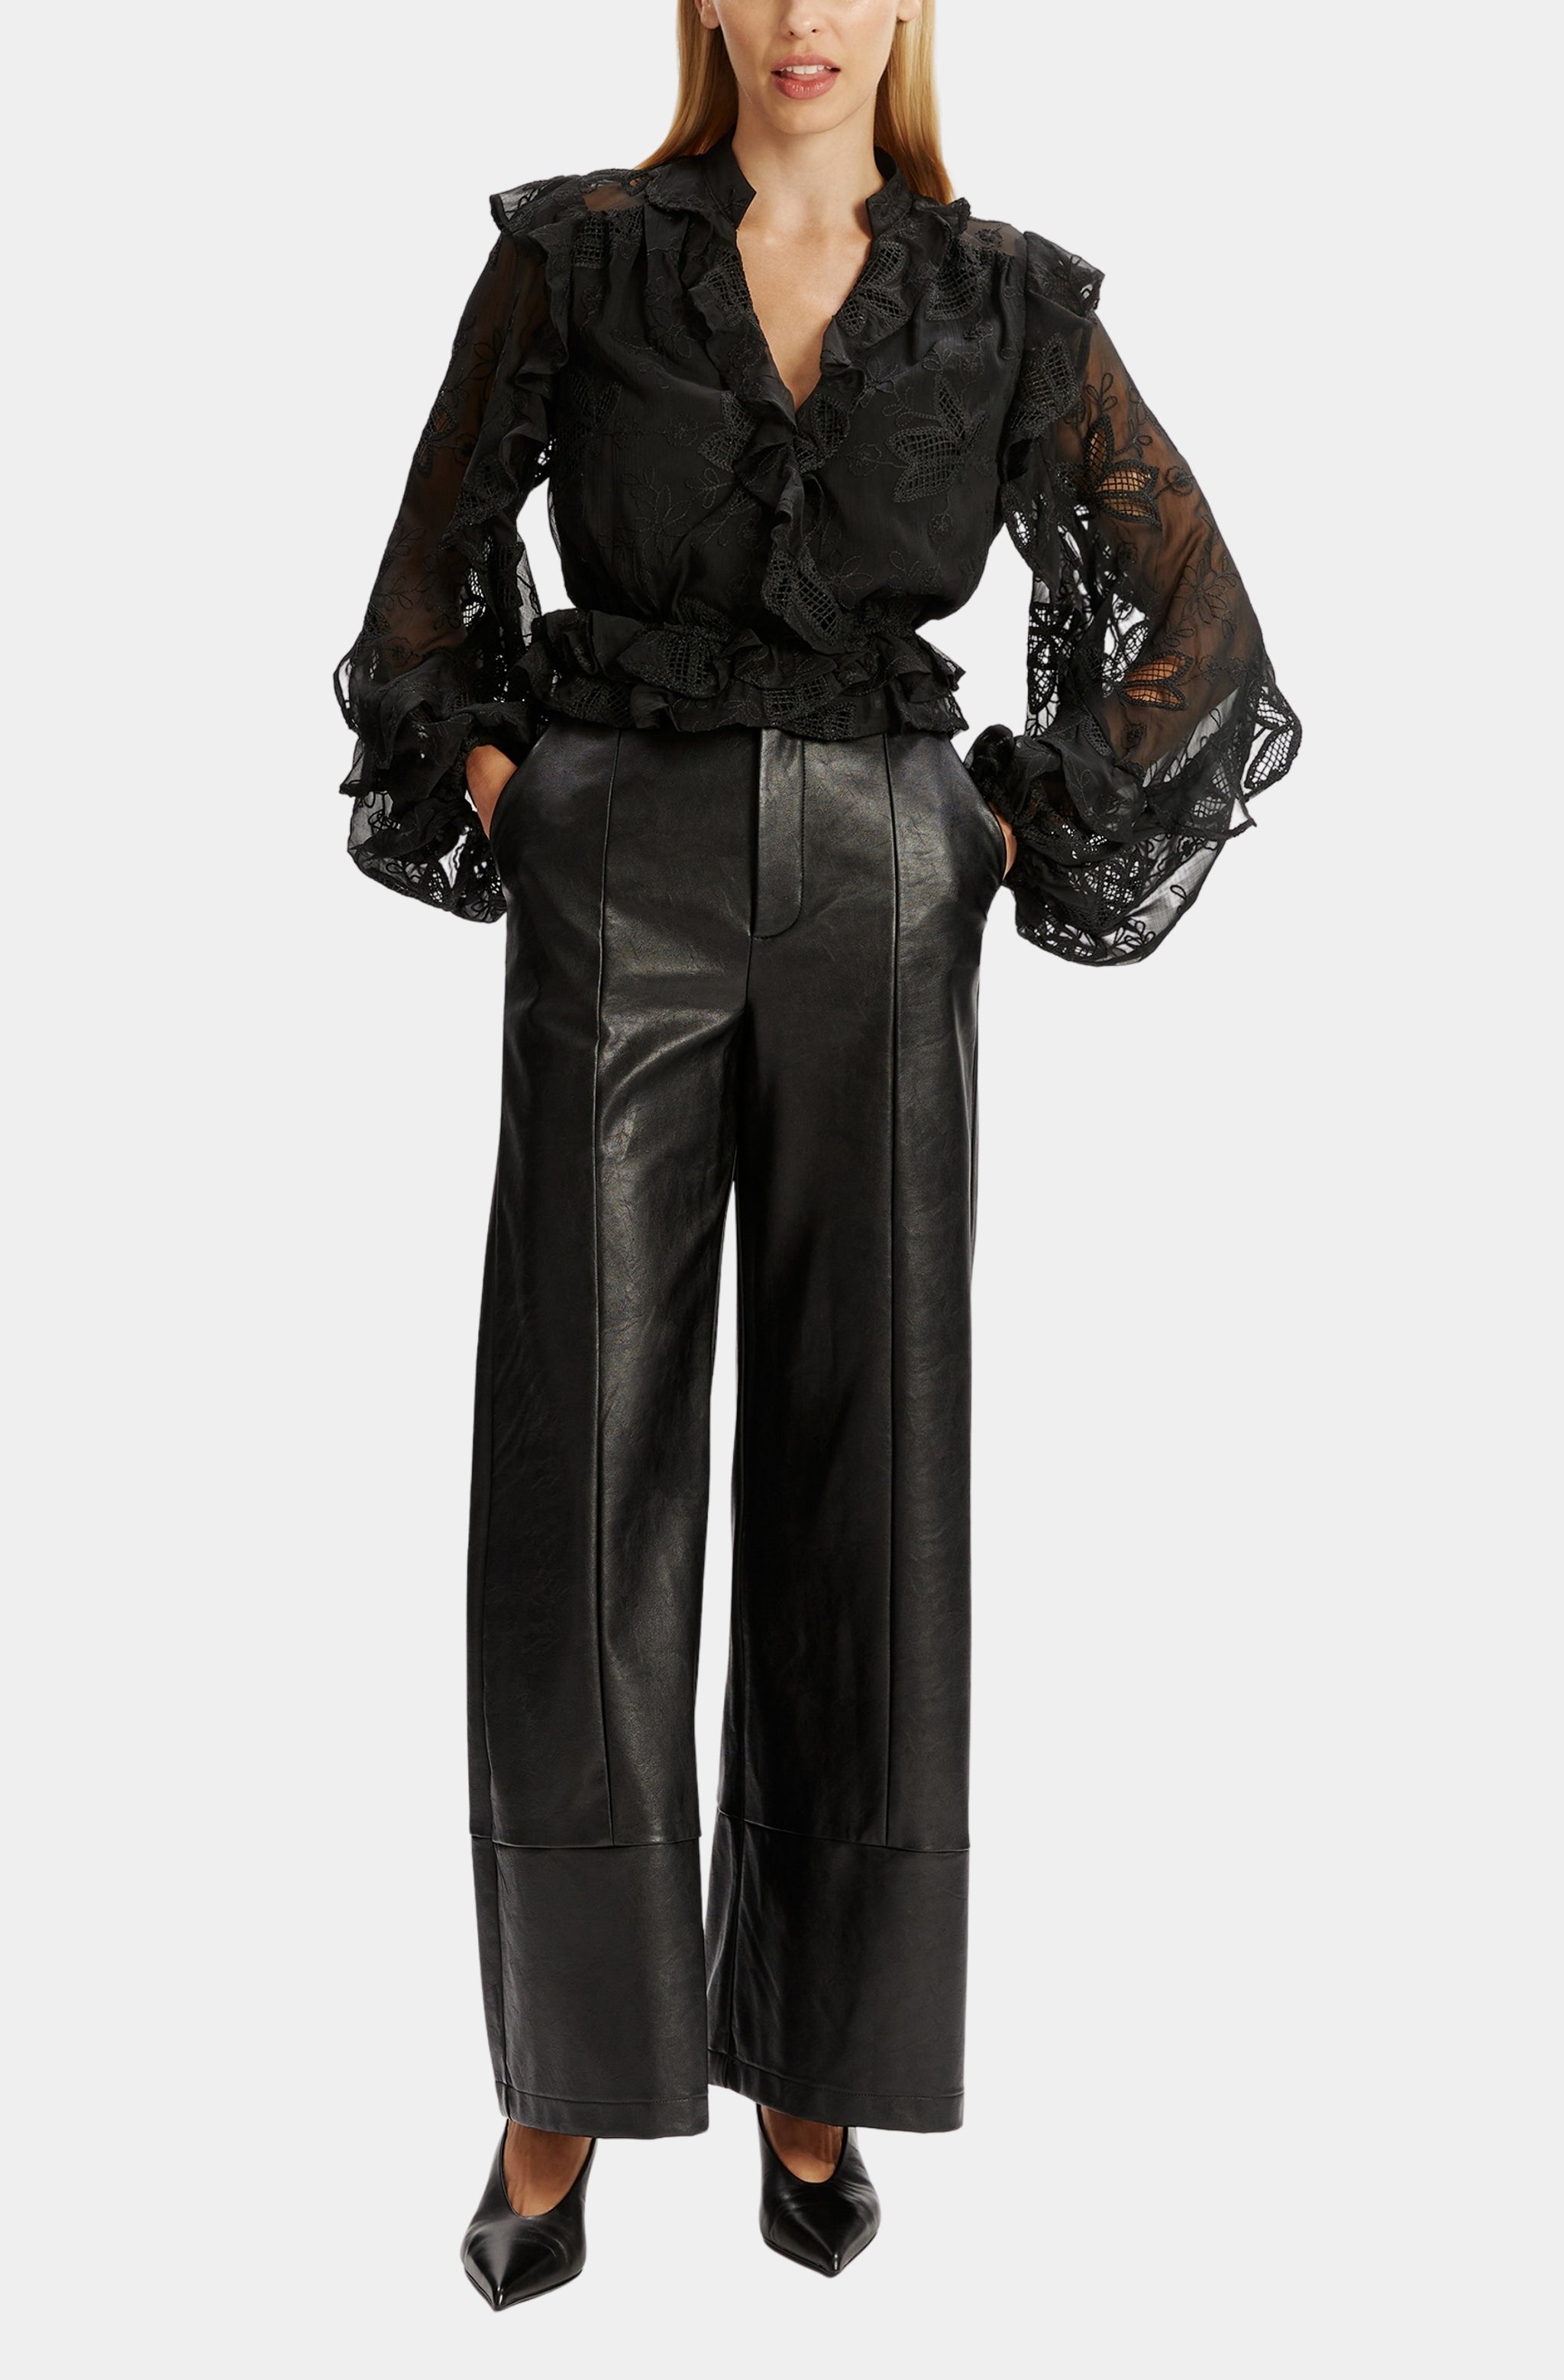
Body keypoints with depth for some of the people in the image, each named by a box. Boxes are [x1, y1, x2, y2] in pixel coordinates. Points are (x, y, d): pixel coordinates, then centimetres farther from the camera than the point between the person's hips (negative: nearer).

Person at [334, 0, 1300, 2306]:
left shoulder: (1011, 307, 5)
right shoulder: (569, 258, 4)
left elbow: (1199, 625, 9)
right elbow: (432, 576, 14)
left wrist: (1028, 843, 5)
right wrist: (493, 802, 6)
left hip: (879, 918, 1)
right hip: (620, 900, 0)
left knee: (863, 1486, 0)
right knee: (582, 1486, -4)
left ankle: (809, 2069, 15)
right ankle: (567, 2084, 9)